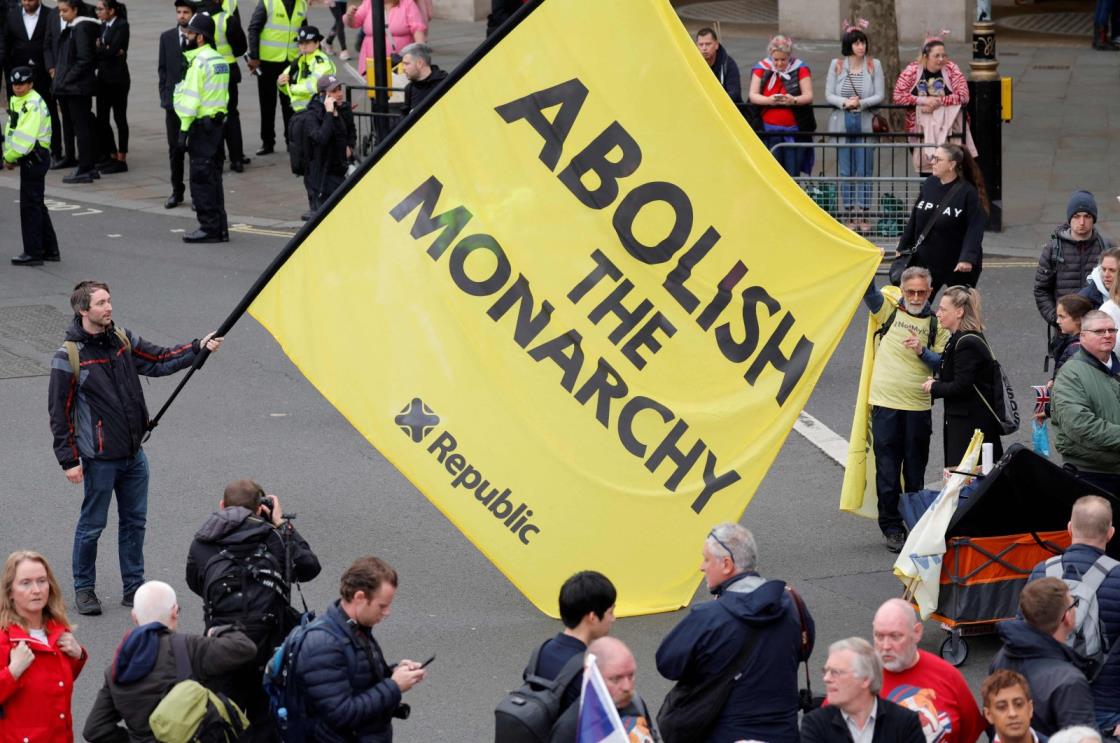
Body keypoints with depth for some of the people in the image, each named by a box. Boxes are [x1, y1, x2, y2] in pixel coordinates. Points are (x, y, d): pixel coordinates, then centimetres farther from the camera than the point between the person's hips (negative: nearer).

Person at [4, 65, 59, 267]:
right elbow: (11, 130, 14)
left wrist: (10, 157, -14)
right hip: (30, 159, 10)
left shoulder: (33, 105, -19)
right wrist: (9, 156, 3)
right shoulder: (15, 101, 12)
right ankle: (50, 250, 25)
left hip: (35, 158, -10)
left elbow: (25, 138, -24)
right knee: (37, 205, 16)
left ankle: (33, 253, 0)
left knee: (30, 206, -5)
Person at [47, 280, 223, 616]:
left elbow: (159, 360, 14)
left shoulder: (122, 340, 5)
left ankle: (134, 588, 24)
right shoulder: (69, 356, -13)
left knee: (134, 521, 13)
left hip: (134, 453, 6)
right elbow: (59, 412, -11)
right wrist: (69, 460, -12)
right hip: (99, 458, -6)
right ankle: (84, 588, 20)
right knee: (92, 525, 4)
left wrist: (199, 348, 0)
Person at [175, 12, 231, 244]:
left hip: (202, 126, -9)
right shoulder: (220, 60, 14)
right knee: (213, 179, 12)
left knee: (201, 179, -5)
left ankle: (209, 228, -5)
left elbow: (192, 99, -17)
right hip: (218, 122, 9)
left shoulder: (199, 62, -14)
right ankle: (219, 228, 14)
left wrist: (184, 129, -16)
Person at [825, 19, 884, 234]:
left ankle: (863, 216, 7)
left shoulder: (874, 65, 1)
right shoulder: (837, 65, 4)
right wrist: (845, 102, -17)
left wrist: (861, 103, -17)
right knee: (845, 172, 5)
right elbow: (829, 94, 2)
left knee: (864, 171, 0)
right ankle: (848, 215, 11)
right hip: (842, 123, 1)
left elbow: (880, 95, -2)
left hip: (864, 123, -1)